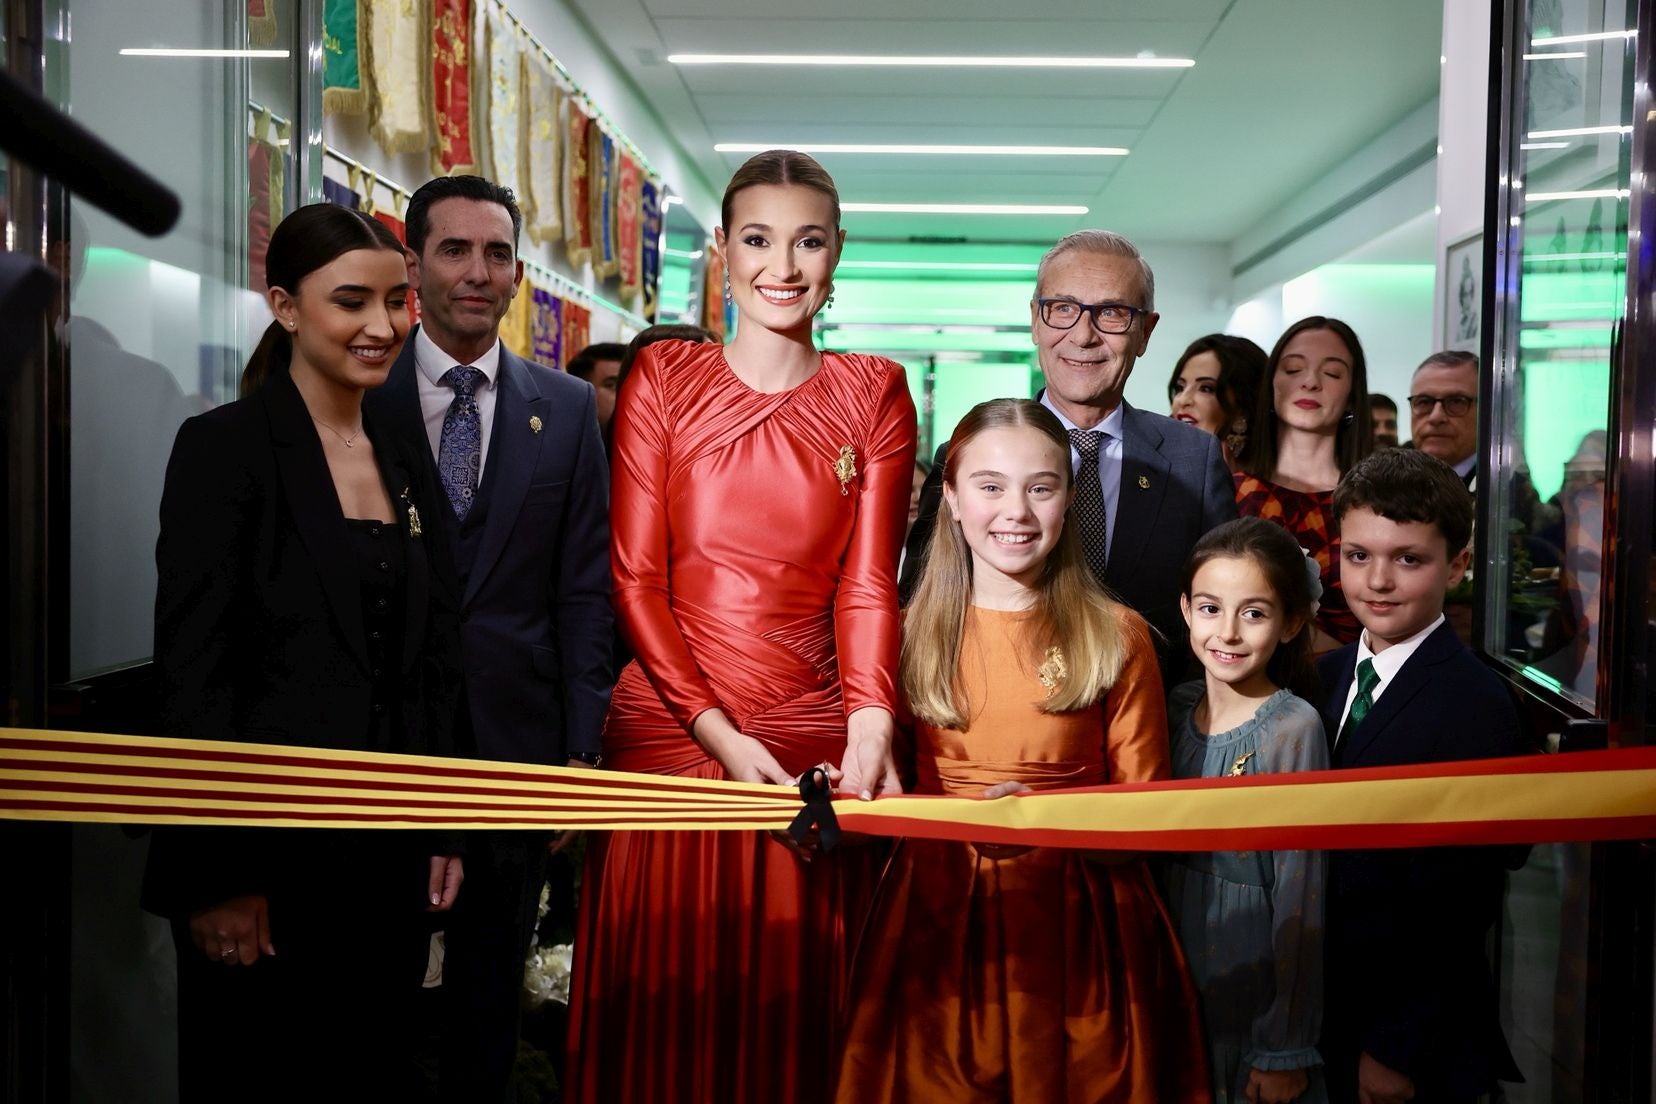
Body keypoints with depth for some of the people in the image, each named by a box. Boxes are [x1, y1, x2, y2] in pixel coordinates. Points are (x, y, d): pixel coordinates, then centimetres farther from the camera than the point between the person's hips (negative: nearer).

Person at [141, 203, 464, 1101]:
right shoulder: (224, 446, -8)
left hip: (391, 857, 6)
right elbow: (190, 670, -12)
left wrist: (444, 829, 9)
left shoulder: (404, 461, 11)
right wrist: (217, 874, -15)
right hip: (268, 855, -5)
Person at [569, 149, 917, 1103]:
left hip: (816, 741, 0)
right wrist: (719, 734, -12)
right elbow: (636, 578, -2)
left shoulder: (874, 394, 5)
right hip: (668, 729, 0)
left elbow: (868, 583, -1)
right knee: (663, 1010, 10)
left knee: (796, 1008, 11)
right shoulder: (664, 378, 3)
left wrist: (872, 726, -18)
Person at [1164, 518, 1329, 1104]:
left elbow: (1301, 899, -16)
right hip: (1178, 974, 5)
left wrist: (1287, 1049, -12)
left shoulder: (1293, 727, -18)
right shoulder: (1179, 706, -2)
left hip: (1257, 984, -5)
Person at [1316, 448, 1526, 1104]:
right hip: (1329, 1012, 6)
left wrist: (1396, 1049, -15)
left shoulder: (1473, 706, -19)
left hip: (1416, 1040, -6)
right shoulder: (1329, 675, 2)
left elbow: (1454, 905, -18)